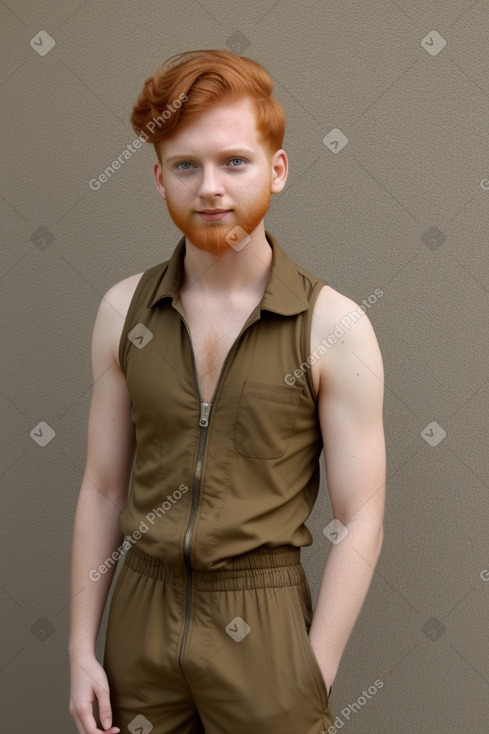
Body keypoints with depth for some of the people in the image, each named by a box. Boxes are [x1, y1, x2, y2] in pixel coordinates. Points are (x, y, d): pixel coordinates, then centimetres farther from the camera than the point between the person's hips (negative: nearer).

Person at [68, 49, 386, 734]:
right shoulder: (123, 310, 0)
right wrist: (82, 649, 3)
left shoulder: (335, 326, -10)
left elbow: (359, 520, -8)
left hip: (264, 624, -2)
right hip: (141, 615, 3)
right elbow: (103, 489, 4)